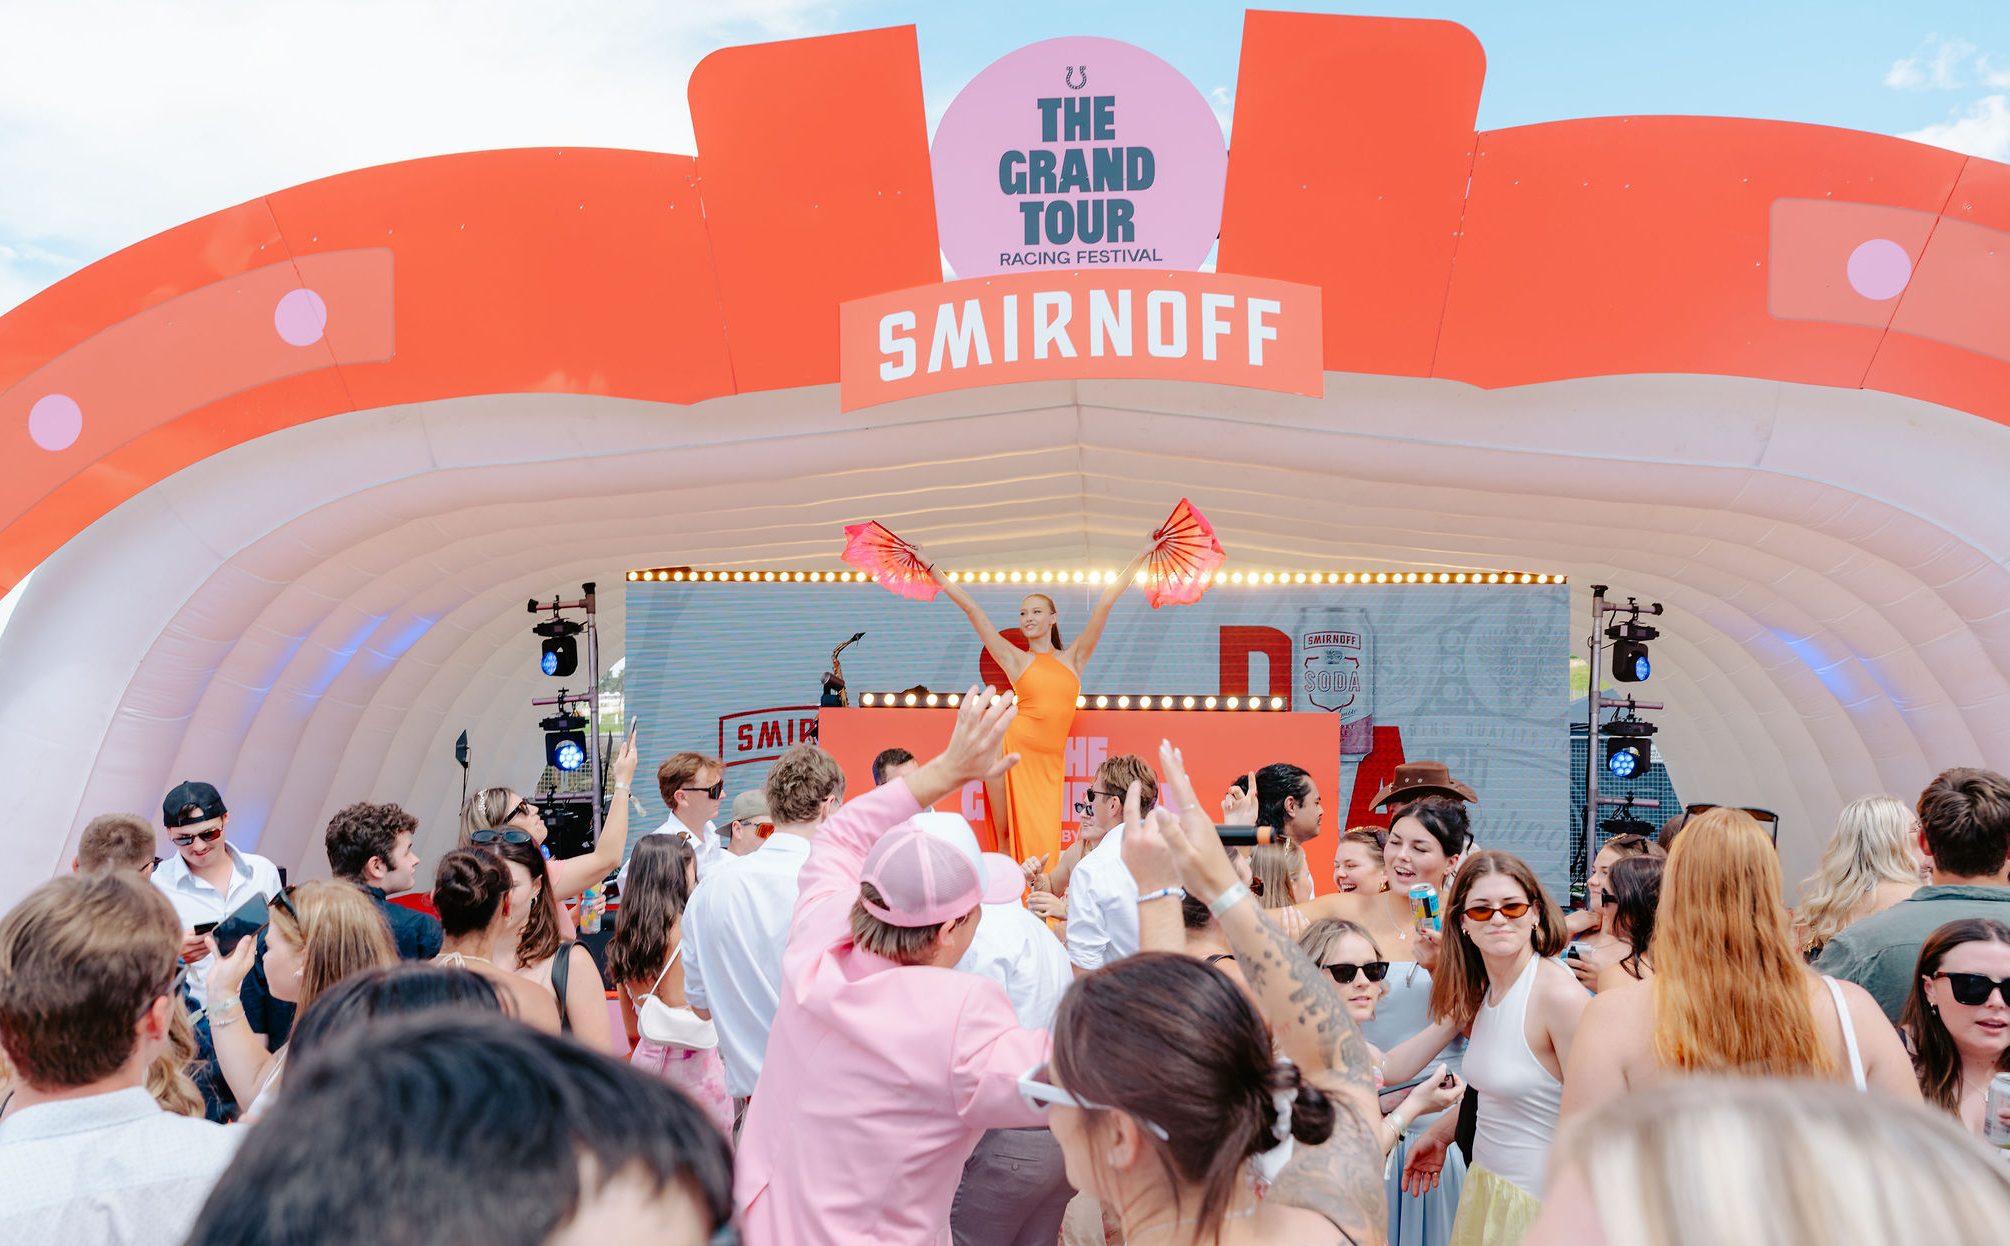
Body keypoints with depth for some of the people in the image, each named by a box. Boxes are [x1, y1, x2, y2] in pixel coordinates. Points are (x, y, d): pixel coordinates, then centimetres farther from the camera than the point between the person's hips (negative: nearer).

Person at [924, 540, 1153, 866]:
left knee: (1043, 842, -2)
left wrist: (1141, 557, 17)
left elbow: (1105, 603, 14)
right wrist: (930, 567, 8)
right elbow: (971, 608, 7)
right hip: (1012, 752, -2)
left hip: (1048, 762, 2)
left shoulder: (1074, 658, 12)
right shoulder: (1016, 659, 7)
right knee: (1008, 838, -5)